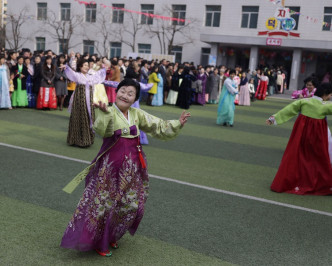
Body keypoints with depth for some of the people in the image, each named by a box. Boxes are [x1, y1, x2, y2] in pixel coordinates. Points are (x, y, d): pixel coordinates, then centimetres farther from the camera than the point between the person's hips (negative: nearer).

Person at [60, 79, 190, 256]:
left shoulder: (137, 114, 5)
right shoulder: (108, 112, -13)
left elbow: (158, 127, 12)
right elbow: (100, 130, -34)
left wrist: (177, 124, 3)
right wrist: (104, 112, -52)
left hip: (132, 165, 7)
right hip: (111, 163, -6)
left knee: (130, 204, 17)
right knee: (104, 202, 2)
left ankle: (111, 236, 39)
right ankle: (97, 242, 23)